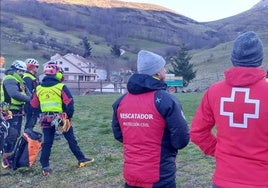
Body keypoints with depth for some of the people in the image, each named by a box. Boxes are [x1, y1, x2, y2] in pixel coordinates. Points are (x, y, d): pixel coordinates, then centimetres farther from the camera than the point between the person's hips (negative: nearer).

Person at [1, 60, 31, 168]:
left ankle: (10, 155, 25)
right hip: (10, 112, -10)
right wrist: (29, 99, -28)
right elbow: (15, 94, -30)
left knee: (16, 135, 14)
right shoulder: (9, 79, -14)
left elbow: (26, 92, 8)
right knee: (11, 134, -10)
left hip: (18, 111, 10)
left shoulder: (19, 80, 17)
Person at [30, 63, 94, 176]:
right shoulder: (61, 87, -10)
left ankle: (45, 168, 8)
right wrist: (69, 116, -2)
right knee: (71, 140, 10)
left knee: (47, 143, 9)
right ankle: (81, 159, 20)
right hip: (61, 118, -3)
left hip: (46, 120, 3)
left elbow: (33, 106, 9)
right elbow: (69, 103, -14)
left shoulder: (39, 88, 3)